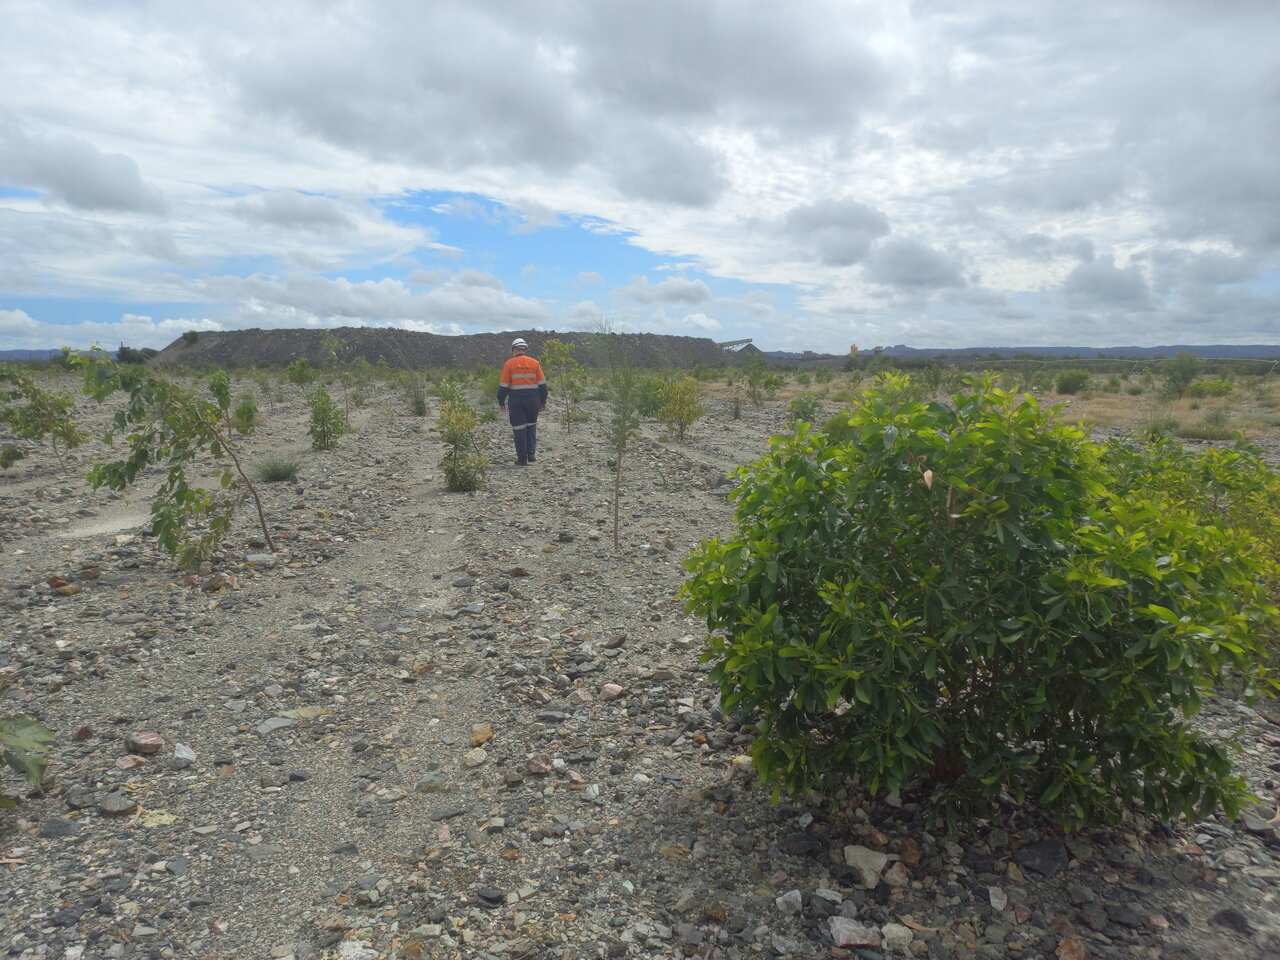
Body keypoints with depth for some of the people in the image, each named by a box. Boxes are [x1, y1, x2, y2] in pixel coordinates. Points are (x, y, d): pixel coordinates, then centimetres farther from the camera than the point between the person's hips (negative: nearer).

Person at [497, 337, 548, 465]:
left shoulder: (509, 364, -2)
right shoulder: (535, 363, 3)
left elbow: (503, 386, -3)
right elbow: (542, 384, 5)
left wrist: (501, 402, 6)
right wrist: (542, 402, 13)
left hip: (516, 399, -2)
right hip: (533, 398, 2)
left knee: (519, 428, 4)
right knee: (531, 426, 19)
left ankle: (522, 458, 7)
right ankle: (531, 454, 11)